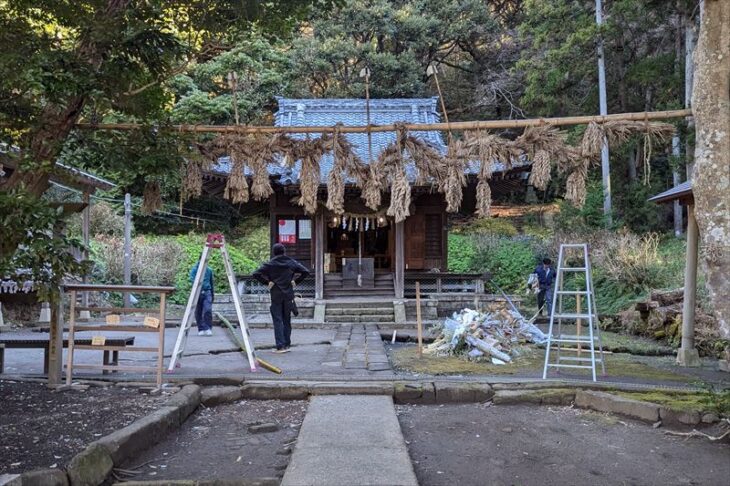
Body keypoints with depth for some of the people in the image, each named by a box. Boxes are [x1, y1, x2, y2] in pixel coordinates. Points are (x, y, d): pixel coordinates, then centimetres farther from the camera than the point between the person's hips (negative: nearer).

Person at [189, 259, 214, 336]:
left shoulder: (209, 270, 12)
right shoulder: (194, 269, 1)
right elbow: (192, 279, -15)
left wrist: (213, 294, 21)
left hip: (207, 292, 1)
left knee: (208, 310, -15)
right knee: (198, 312, 3)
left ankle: (208, 329, -9)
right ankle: (201, 329, 14)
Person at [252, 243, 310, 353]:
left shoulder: (270, 264, -5)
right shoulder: (292, 262, 2)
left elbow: (256, 274, -13)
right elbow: (306, 272, -2)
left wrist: (266, 282, -5)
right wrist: (296, 281, 2)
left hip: (276, 296, -2)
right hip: (288, 295, 2)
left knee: (277, 320, 1)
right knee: (287, 320, 12)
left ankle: (280, 346, -5)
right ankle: (287, 345, 16)